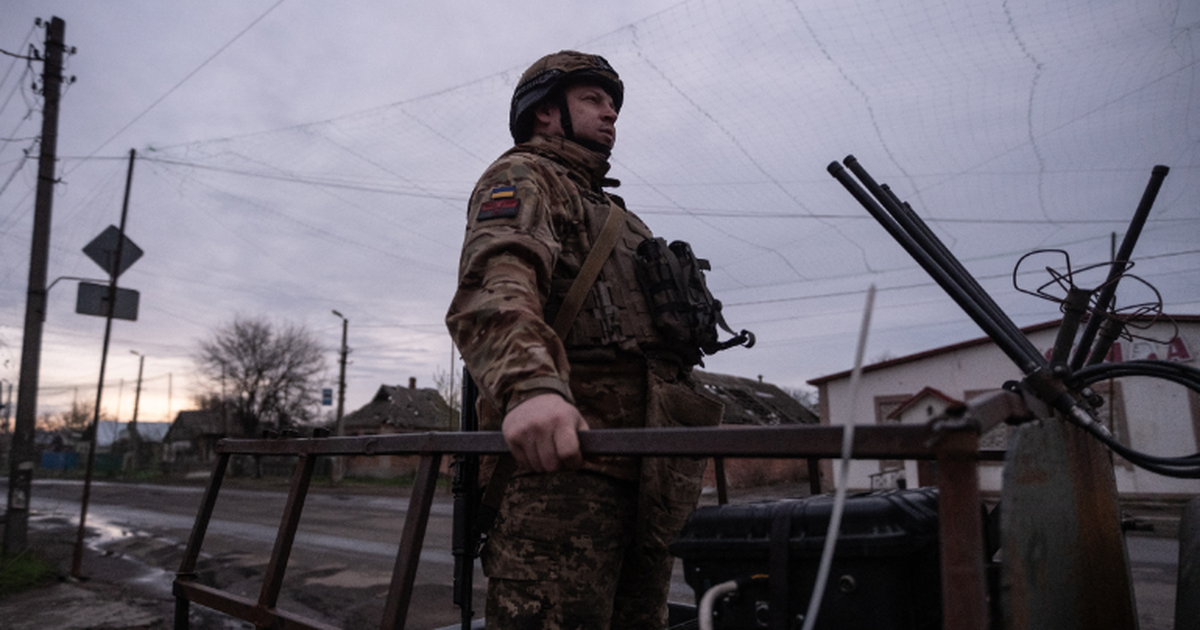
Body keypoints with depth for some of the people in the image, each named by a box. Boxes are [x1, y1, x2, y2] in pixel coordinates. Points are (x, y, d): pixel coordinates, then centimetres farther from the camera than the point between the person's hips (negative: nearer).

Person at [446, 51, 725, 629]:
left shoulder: (607, 212, 34)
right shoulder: (523, 177, 4)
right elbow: (494, 282, -19)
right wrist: (529, 385, -39)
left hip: (641, 476, 9)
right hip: (562, 458, -9)